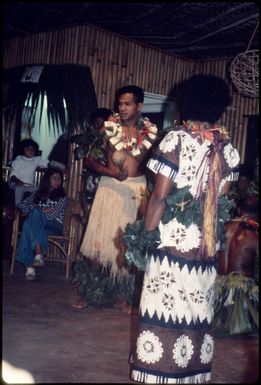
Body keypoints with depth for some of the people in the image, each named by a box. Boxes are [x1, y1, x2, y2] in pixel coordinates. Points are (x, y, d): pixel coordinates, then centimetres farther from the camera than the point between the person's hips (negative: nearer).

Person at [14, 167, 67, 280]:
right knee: (27, 224, -36)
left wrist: (37, 210, -2)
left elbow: (55, 215, -2)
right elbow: (22, 204, 18)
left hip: (54, 226, -3)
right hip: (37, 224, 3)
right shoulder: (38, 193, 23)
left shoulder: (62, 196, 12)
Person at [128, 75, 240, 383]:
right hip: (206, 245, 5)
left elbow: (159, 196, -10)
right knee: (197, 312, 12)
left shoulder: (177, 139, -7)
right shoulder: (228, 149, 6)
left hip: (172, 242, -4)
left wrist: (146, 236, -3)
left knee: (164, 309, 3)